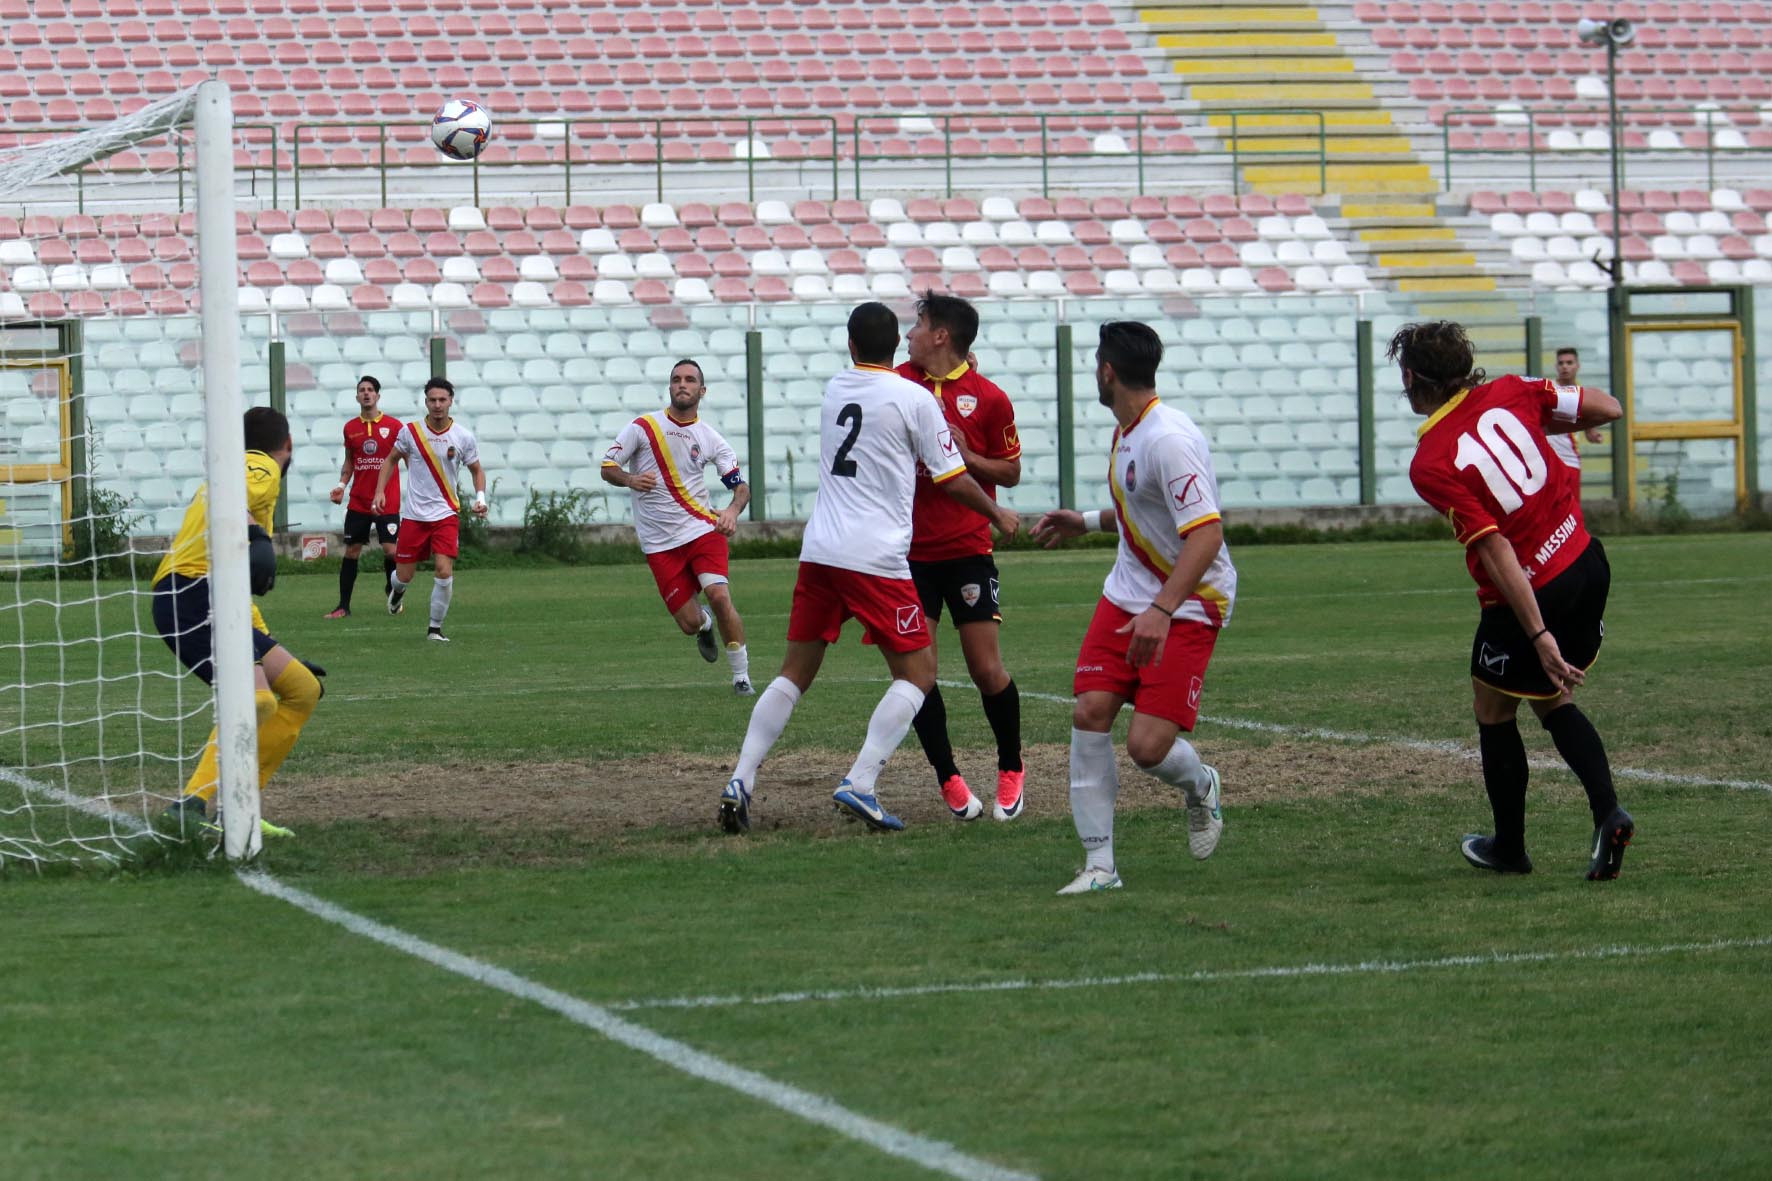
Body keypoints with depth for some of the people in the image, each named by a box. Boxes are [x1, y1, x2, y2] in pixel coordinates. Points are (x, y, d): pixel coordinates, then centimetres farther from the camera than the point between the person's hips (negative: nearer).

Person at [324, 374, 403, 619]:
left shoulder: (393, 425, -3)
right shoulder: (350, 428, 7)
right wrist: (341, 484, 3)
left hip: (387, 501, -3)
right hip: (358, 502, 3)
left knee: (390, 549, -9)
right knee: (351, 551, 1)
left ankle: (392, 592, 17)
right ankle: (343, 605, 6)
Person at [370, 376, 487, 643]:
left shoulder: (463, 437, -4)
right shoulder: (410, 431, -4)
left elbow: (477, 470, 9)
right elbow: (391, 460, 12)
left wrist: (480, 497, -8)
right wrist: (380, 491, 1)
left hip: (446, 514, -1)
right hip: (414, 515, 1)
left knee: (444, 572, -16)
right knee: (404, 576, 4)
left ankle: (435, 628, 2)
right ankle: (397, 590, 43)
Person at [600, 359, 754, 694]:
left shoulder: (710, 438, 3)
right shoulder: (643, 427, -1)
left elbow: (741, 486, 4)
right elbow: (607, 468, 2)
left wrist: (732, 510, -18)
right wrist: (630, 479, -21)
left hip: (702, 529, 0)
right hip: (659, 542, 0)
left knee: (720, 596, -22)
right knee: (689, 623, -4)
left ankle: (741, 676, -7)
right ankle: (705, 622, 37)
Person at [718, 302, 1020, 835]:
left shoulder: (834, 389, 12)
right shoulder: (915, 398, -3)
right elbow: (953, 480, 2)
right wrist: (998, 515, 19)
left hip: (818, 551, 5)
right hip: (876, 559, -5)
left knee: (795, 672, 13)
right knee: (918, 672, 4)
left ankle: (741, 781, 2)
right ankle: (859, 785, -10)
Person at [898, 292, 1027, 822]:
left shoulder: (989, 398, -4)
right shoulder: (899, 384, 5)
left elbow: (1010, 472, 4)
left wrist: (967, 457, -13)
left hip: (967, 549, -3)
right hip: (909, 552, 3)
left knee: (987, 668, -4)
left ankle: (1011, 769, 17)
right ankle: (948, 779, 6)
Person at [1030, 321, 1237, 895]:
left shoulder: (1169, 440, -23)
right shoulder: (1126, 432, 8)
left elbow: (1206, 533, -29)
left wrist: (1161, 610, -36)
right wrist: (1087, 521, 20)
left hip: (1189, 605, -8)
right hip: (1128, 592, 8)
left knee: (1148, 746, -14)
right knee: (1089, 713, -7)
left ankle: (1200, 787, 23)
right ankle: (1099, 863, -2)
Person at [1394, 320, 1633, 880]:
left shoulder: (1430, 465, -18)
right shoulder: (1510, 393, -3)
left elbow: (1496, 551, -22)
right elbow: (1608, 408, 4)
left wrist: (1539, 636, -22)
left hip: (1527, 594, -6)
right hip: (1588, 564, 6)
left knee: (1494, 714, 17)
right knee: (1554, 704, 22)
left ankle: (1509, 848, 29)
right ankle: (1607, 812, 2)